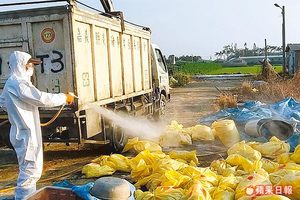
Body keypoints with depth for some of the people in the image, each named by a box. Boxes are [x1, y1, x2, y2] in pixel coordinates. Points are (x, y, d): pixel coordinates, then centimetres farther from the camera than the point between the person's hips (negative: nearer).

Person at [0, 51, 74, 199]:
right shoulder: (18, 83, -20)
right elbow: (42, 99, -25)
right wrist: (65, 98, -14)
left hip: (23, 132, 11)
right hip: (27, 134, -11)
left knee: (31, 169, 20)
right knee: (30, 170, -6)